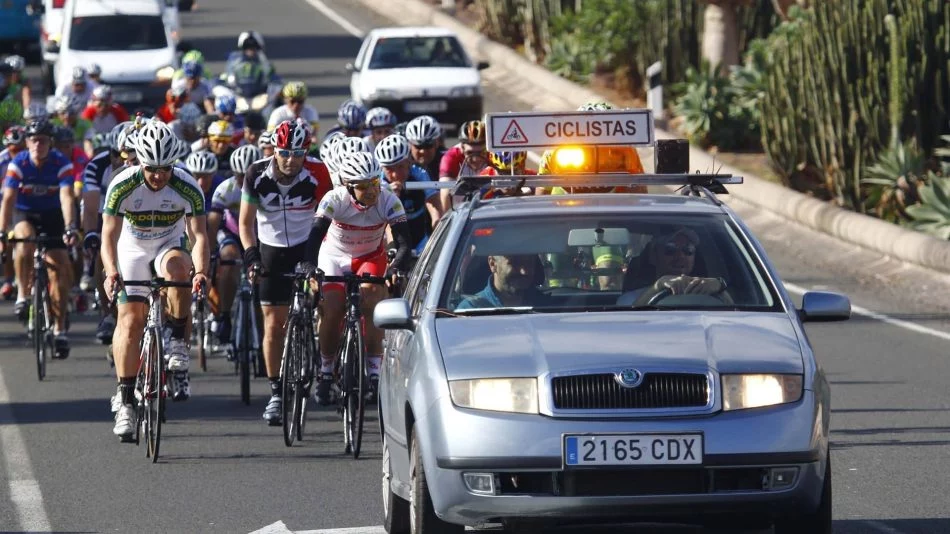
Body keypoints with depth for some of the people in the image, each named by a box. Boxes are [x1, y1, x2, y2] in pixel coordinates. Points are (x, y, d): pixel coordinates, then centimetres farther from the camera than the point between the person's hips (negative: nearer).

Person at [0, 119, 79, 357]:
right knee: (25, 238, -36)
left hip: (52, 217, 1)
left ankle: (59, 329, 2)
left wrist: (70, 229, -45)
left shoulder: (62, 164, -19)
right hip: (25, 215, -1)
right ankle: (23, 295, -21)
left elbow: (67, 197, -30)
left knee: (59, 270, -8)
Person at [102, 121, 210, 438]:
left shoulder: (187, 189, -21)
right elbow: (109, 235, -25)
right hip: (133, 251, 0)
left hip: (168, 248, 0)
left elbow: (199, 234, -24)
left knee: (176, 266, -36)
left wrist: (200, 270, -42)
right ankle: (125, 400, -12)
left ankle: (178, 345, -21)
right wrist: (111, 272, -42)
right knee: (130, 319, -14)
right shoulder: (123, 186, -23)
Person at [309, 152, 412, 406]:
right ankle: (326, 372, 9)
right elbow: (315, 236, -38)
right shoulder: (334, 200, -29)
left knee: (372, 303, -24)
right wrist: (310, 269, -55)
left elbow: (404, 242, -31)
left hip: (371, 257, 0)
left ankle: (374, 372, -17)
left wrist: (395, 268, -50)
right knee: (331, 313, -14)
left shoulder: (388, 201, -26)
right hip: (335, 258, 0)